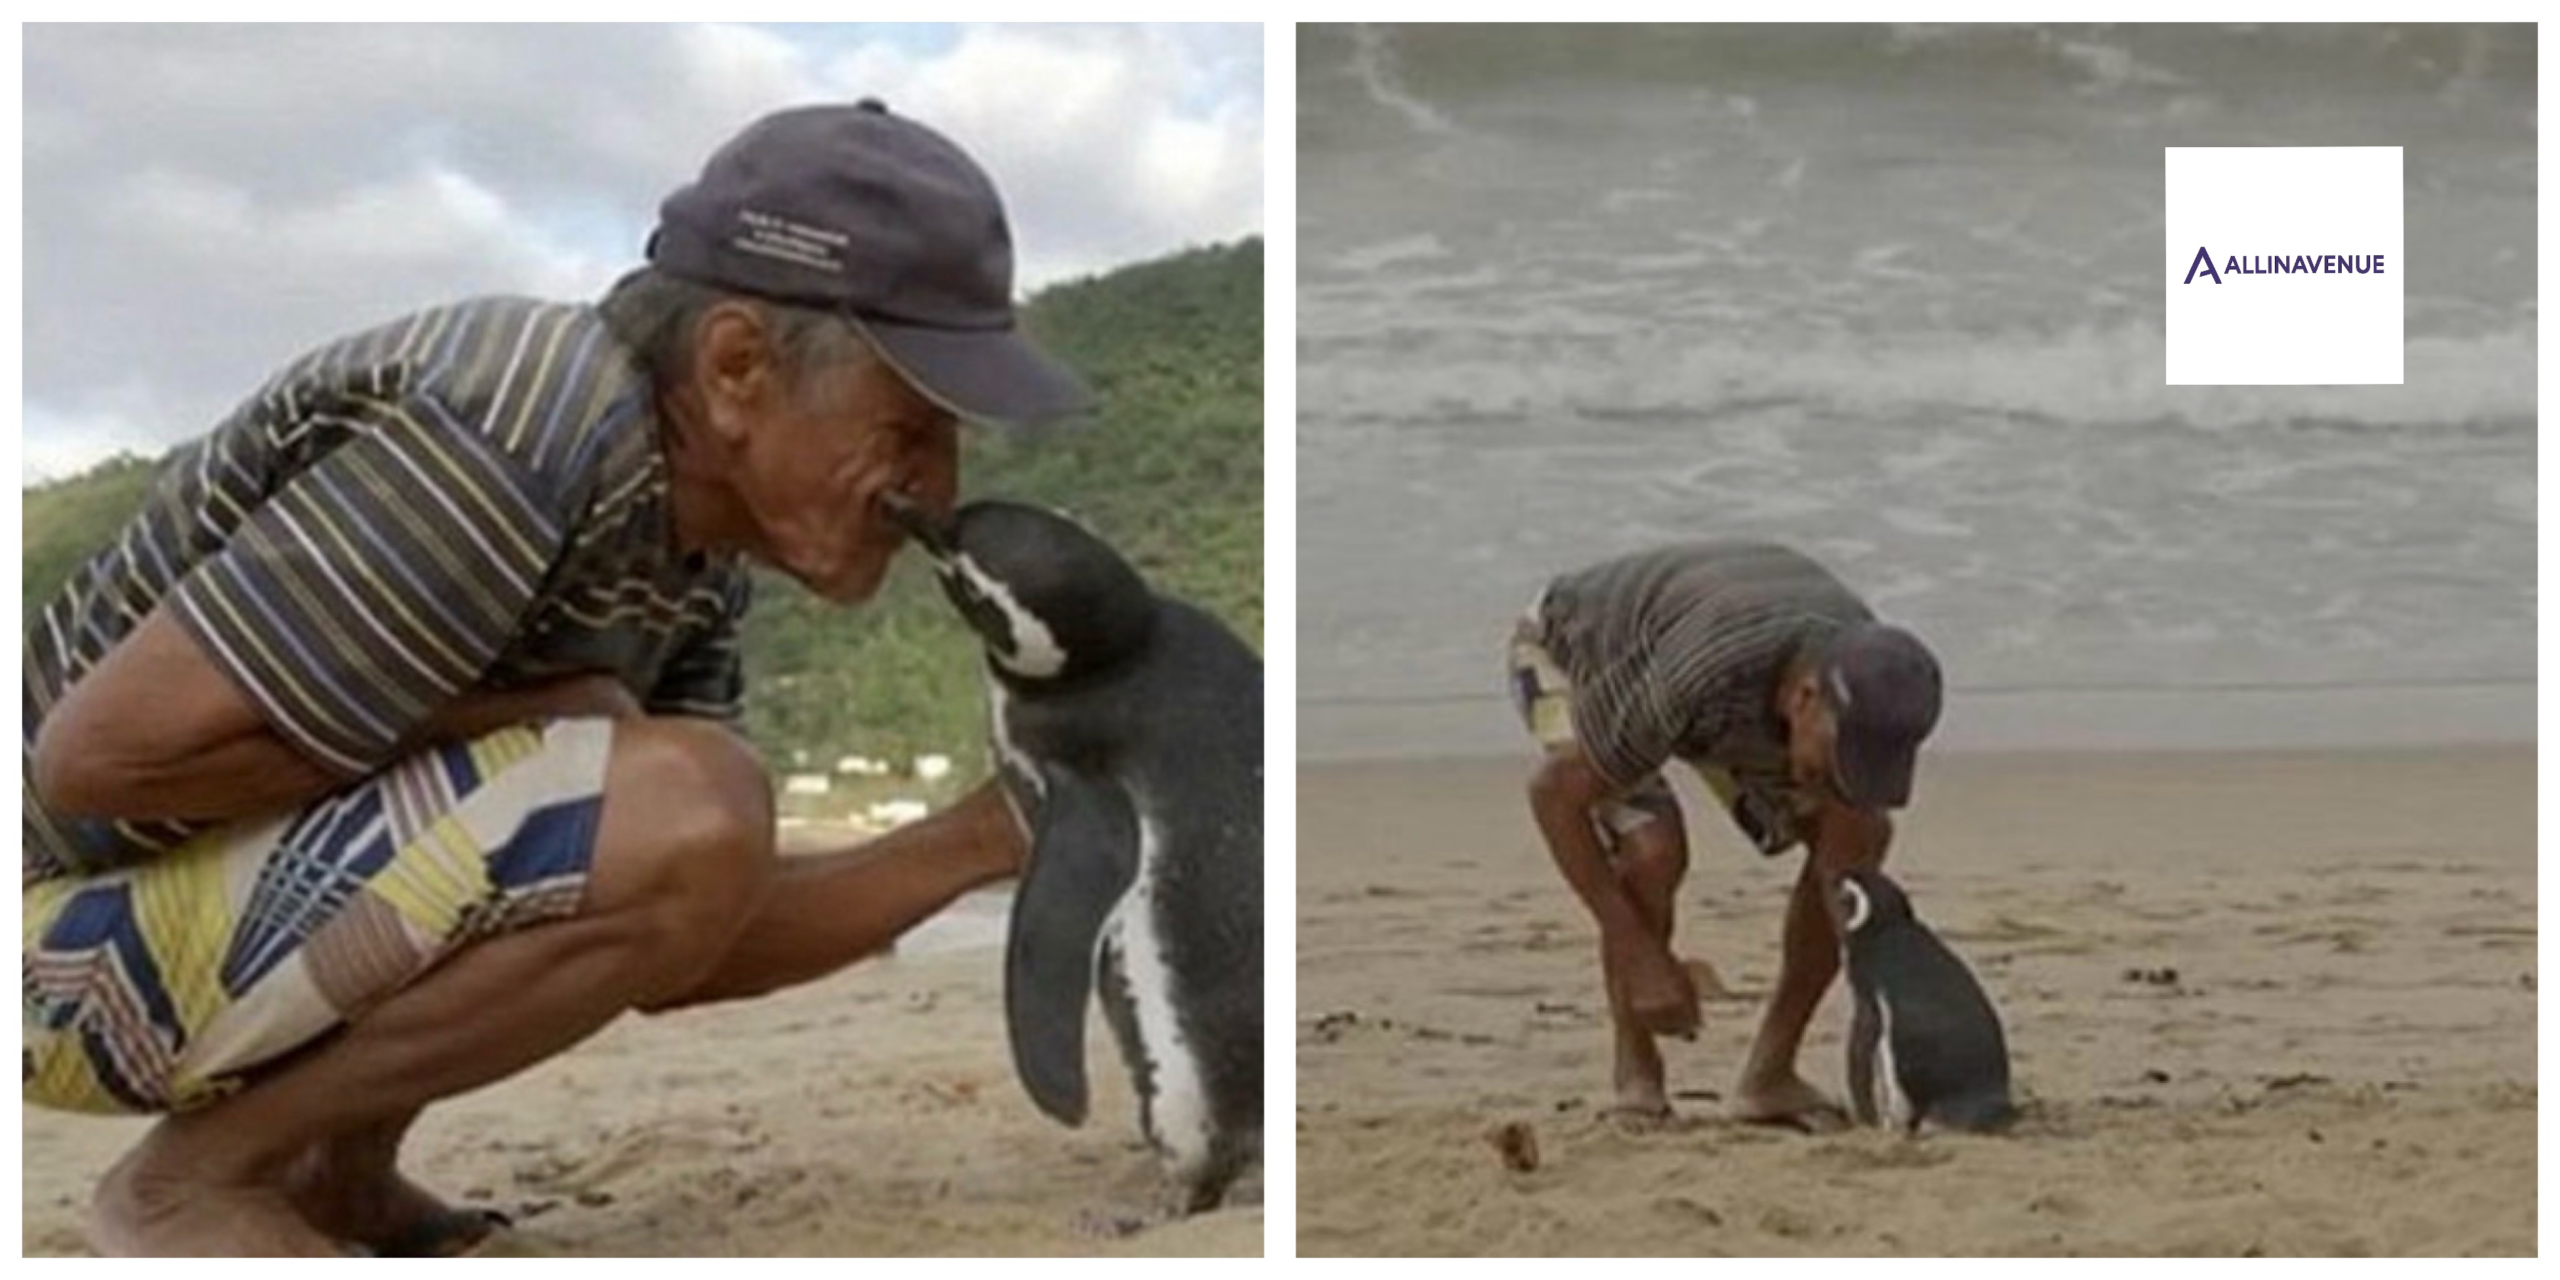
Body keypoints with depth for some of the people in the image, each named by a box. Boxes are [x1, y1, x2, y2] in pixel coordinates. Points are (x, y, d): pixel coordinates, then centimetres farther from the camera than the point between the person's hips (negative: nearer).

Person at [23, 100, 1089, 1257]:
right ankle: (198, 1175, -9)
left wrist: (979, 840, -5)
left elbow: (676, 951, 5)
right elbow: (97, 752, -28)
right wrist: (520, 724, -20)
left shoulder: (688, 539, 2)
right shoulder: (527, 440, -26)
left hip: (257, 887, 9)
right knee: (680, 816, -26)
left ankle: (333, 1166, 12)